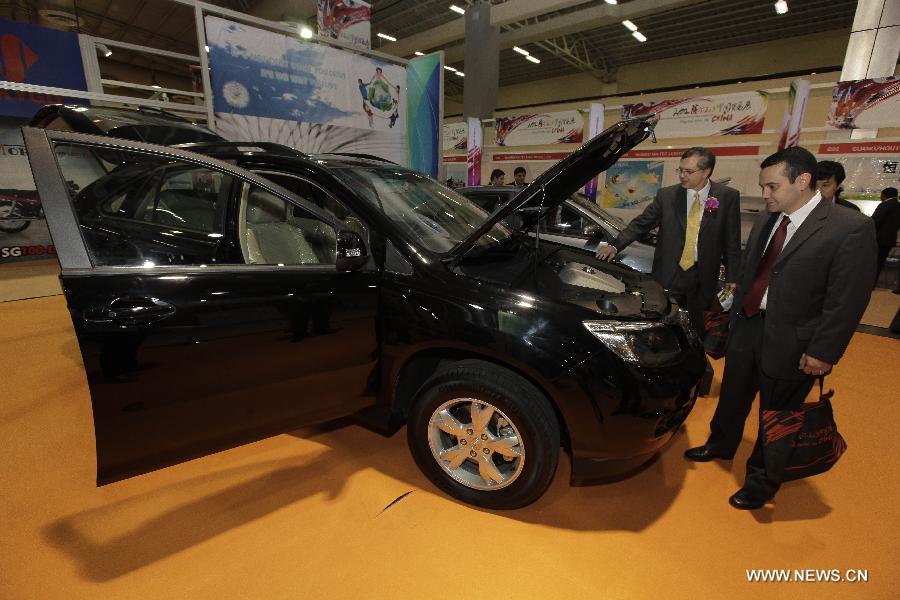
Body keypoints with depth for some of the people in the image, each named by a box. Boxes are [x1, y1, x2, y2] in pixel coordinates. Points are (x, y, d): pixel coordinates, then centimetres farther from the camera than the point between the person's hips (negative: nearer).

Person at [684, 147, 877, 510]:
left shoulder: (851, 228, -15)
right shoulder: (767, 219, 4)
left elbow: (848, 300, -16)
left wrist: (823, 353, -16)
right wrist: (736, 313, 11)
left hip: (790, 342, -5)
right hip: (747, 327, 6)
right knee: (733, 397, 21)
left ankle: (762, 480, 32)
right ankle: (721, 445, 45)